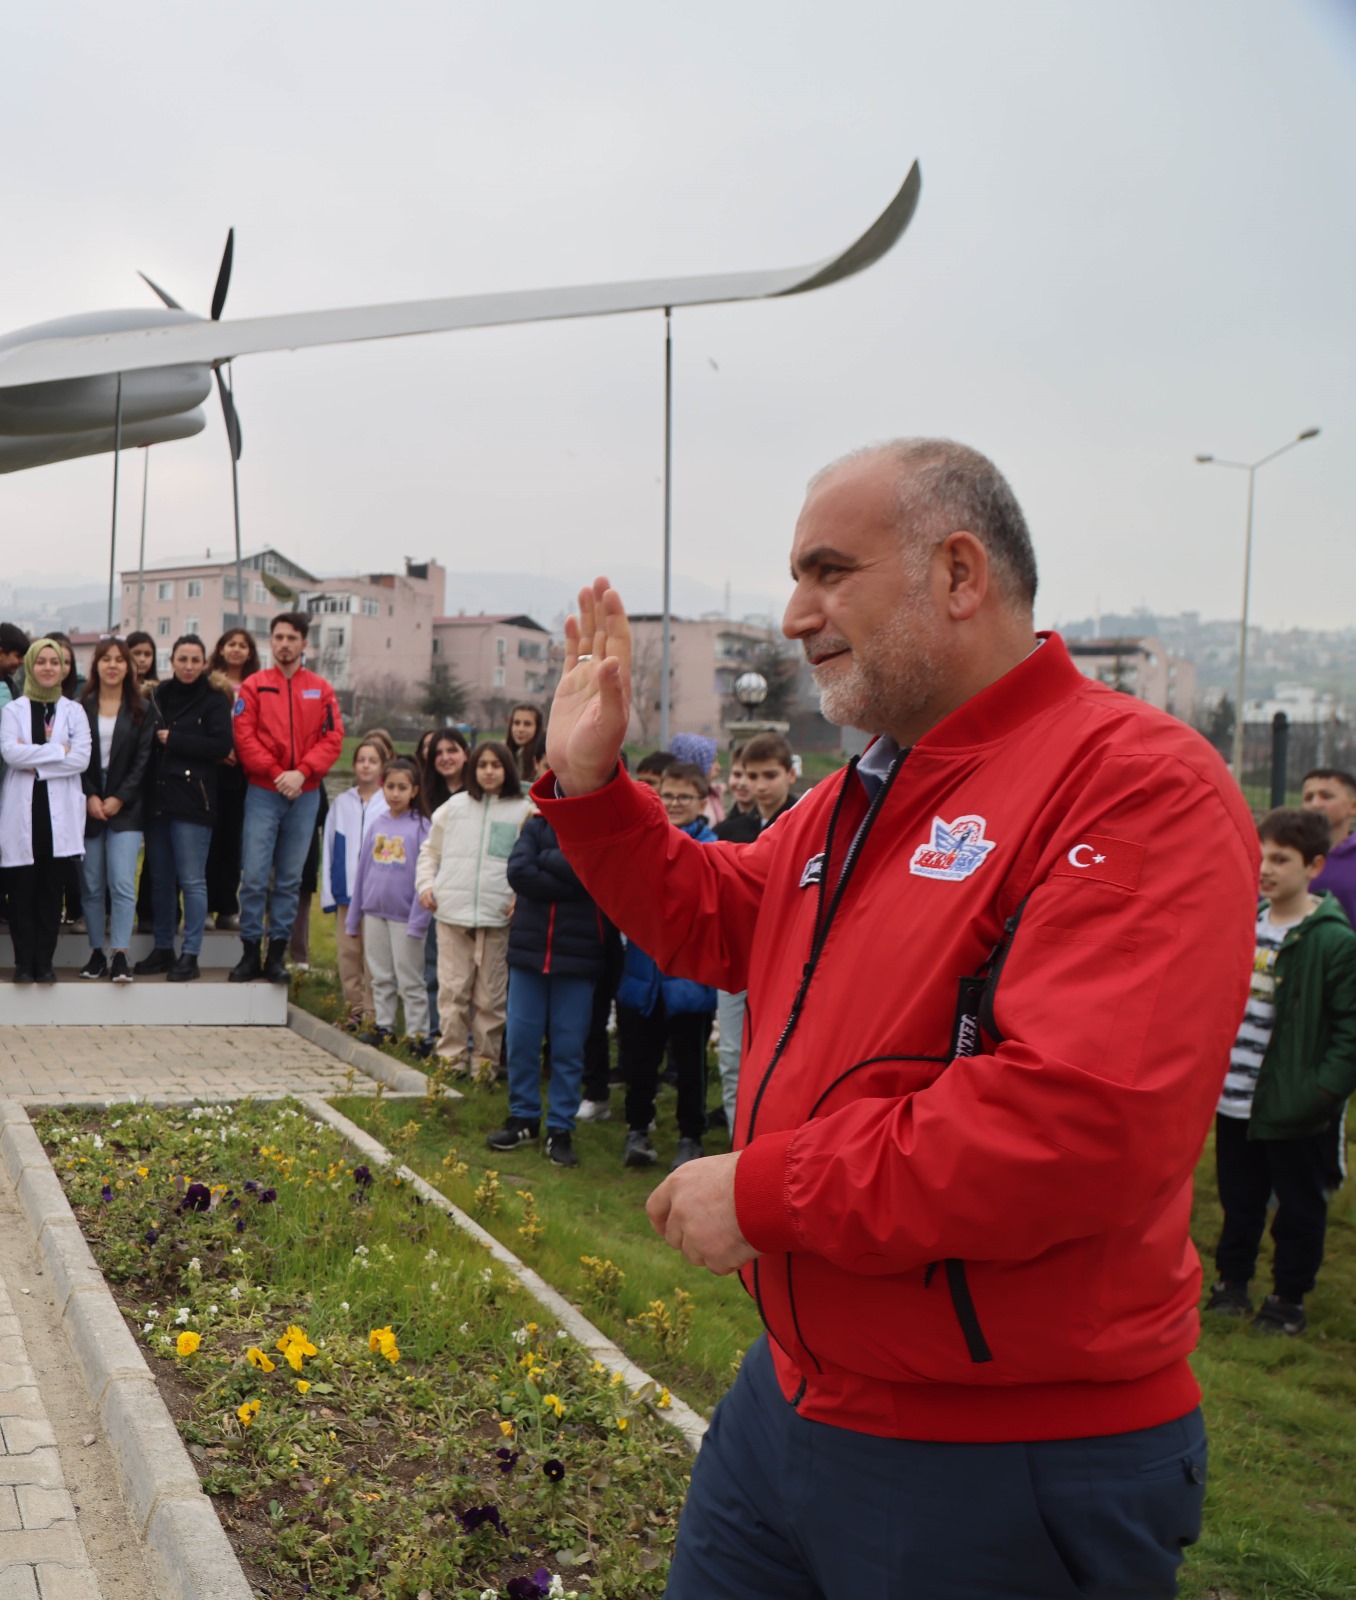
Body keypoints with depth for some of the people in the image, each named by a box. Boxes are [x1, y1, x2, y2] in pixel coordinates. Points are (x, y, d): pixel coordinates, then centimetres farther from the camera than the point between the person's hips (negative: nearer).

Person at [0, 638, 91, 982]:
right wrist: (58, 751, -13)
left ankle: (45, 962, 9)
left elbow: (81, 758, -5)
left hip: (59, 810, 1)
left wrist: (35, 763, -11)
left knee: (51, 889, 3)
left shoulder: (74, 711, 9)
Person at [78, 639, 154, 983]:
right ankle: (97, 952, 9)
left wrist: (118, 798, -8)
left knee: (122, 883, -10)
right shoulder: (81, 707, 7)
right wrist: (89, 796, -9)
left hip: (125, 806, -1)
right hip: (88, 804, 1)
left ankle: (120, 956, -11)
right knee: (91, 885, 2)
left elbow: (143, 759, 0)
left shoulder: (140, 710, 7)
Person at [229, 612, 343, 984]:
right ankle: (250, 952, 4)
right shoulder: (254, 686, 4)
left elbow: (333, 738, 1)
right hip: (263, 792, -1)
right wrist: (276, 773, -13)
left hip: (305, 795, 2)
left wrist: (302, 772, -12)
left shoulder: (320, 689, 8)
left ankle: (277, 953, 11)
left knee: (290, 879, 5)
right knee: (254, 876, -5)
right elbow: (244, 737, -4)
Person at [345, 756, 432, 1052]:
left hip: (404, 915, -5)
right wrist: (353, 916, 13)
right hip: (374, 912, 5)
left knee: (409, 979, 1)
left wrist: (418, 919, -14)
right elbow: (362, 869, 12)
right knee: (379, 976, 12)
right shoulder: (376, 825, 7)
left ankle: (418, 1032, 6)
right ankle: (383, 1025, 22)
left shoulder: (421, 827, -7)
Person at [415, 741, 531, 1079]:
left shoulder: (523, 811, 3)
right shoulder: (455, 807, 11)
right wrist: (426, 885, 6)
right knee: (453, 989, 1)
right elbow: (430, 850, 20)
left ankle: (487, 1059, 12)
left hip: (498, 915, -2)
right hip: (452, 911, 2)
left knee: (491, 995, 2)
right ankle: (451, 1057, 8)